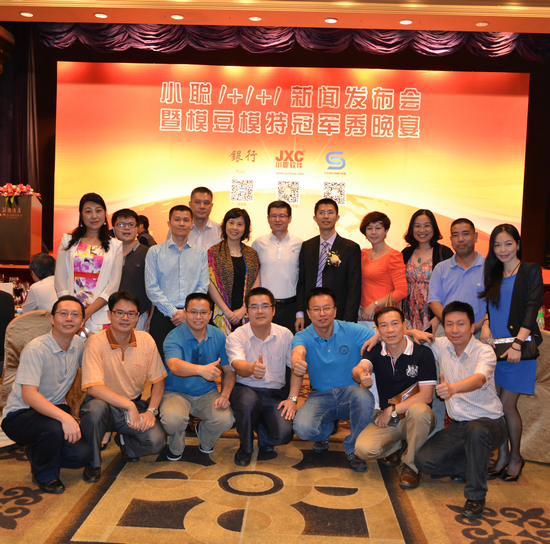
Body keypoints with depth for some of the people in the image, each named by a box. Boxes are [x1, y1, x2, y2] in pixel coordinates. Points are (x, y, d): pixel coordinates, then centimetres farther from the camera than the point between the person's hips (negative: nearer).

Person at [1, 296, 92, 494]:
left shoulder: (78, 344, -1)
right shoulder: (35, 349, -22)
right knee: (54, 429, -37)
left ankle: (37, 450, 16)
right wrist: (64, 417, -43)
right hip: (19, 414, -6)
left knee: (82, 454, -15)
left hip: (54, 409, 6)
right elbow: (29, 395, -32)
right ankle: (44, 475, -5)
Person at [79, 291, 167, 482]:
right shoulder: (95, 343, -16)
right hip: (104, 404, -3)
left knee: (156, 441, -21)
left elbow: (158, 380, 4)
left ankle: (124, 442, 16)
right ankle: (93, 463, -9)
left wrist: (151, 410, -10)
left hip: (134, 405, 3)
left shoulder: (146, 340, -3)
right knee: (95, 407, -37)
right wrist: (129, 406, -29)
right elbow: (93, 387, -25)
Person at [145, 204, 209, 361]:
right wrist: (173, 312, -9)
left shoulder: (201, 253, 12)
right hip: (163, 316, -1)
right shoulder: (155, 252, 6)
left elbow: (203, 287, 6)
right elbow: (151, 288, 0)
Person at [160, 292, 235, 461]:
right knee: (172, 419, -35)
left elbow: (229, 370, 4)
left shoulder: (219, 336, -2)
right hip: (176, 393, -3)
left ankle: (205, 441, 15)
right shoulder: (173, 338, -16)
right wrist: (201, 369, -57)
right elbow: (174, 366, -38)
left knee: (226, 420, -25)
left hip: (207, 393, 3)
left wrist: (225, 394, -16)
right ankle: (176, 447, 5)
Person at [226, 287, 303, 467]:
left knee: (284, 433, -23)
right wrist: (252, 368, -53)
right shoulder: (236, 337, -10)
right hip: (245, 389, -2)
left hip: (276, 393, 2)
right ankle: (245, 448, -6)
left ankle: (263, 438, 19)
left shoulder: (285, 335, -1)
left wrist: (292, 398, -7)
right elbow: (238, 365, -29)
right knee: (249, 401, -38)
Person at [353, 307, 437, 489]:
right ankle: (398, 446, 9)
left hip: (414, 419, -2)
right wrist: (361, 375, -48)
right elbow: (359, 368, -23)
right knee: (363, 449, -25)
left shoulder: (423, 353, -9)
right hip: (386, 419, 2)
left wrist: (392, 410, -16)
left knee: (418, 410, -38)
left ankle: (411, 466, -14)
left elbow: (426, 396, -13)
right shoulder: (375, 352, 0)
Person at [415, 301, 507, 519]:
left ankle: (476, 496, -20)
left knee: (475, 430, -40)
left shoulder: (484, 352, -17)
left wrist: (453, 388, -58)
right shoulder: (441, 346, -1)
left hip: (489, 422, -5)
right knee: (423, 460, -13)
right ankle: (475, 467, 11)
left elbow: (479, 379, -38)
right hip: (458, 425, 5)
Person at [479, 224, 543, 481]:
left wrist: (517, 344, -18)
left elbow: (532, 309, -10)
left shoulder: (530, 271, -2)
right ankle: (502, 456, 18)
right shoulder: (492, 273, 14)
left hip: (518, 347, -5)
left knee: (507, 404, -4)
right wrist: (485, 325, -4)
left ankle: (515, 457, 16)